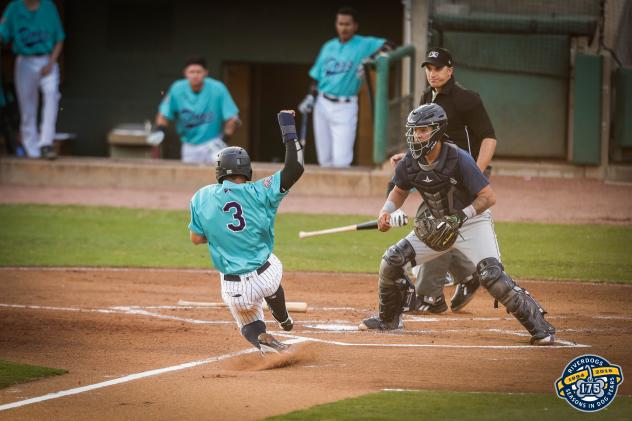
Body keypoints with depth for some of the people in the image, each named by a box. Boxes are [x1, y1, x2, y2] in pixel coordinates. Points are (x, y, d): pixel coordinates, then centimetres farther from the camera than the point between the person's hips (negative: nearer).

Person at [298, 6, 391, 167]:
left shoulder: (364, 44, -3)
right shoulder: (329, 47, 12)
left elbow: (387, 46, -18)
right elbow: (316, 75, 17)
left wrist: (370, 59, -33)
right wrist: (310, 97, 6)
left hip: (345, 107, -5)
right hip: (322, 104, 5)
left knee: (341, 160, -12)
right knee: (324, 158, 8)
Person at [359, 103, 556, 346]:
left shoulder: (459, 160, -26)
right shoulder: (409, 163, -8)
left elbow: (488, 197, -26)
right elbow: (400, 191, 12)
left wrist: (459, 217, -36)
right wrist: (386, 211, -7)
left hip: (472, 222, -6)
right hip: (437, 224, 6)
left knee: (491, 275, -25)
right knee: (392, 259, -2)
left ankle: (539, 326, -17)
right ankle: (389, 319, 19)